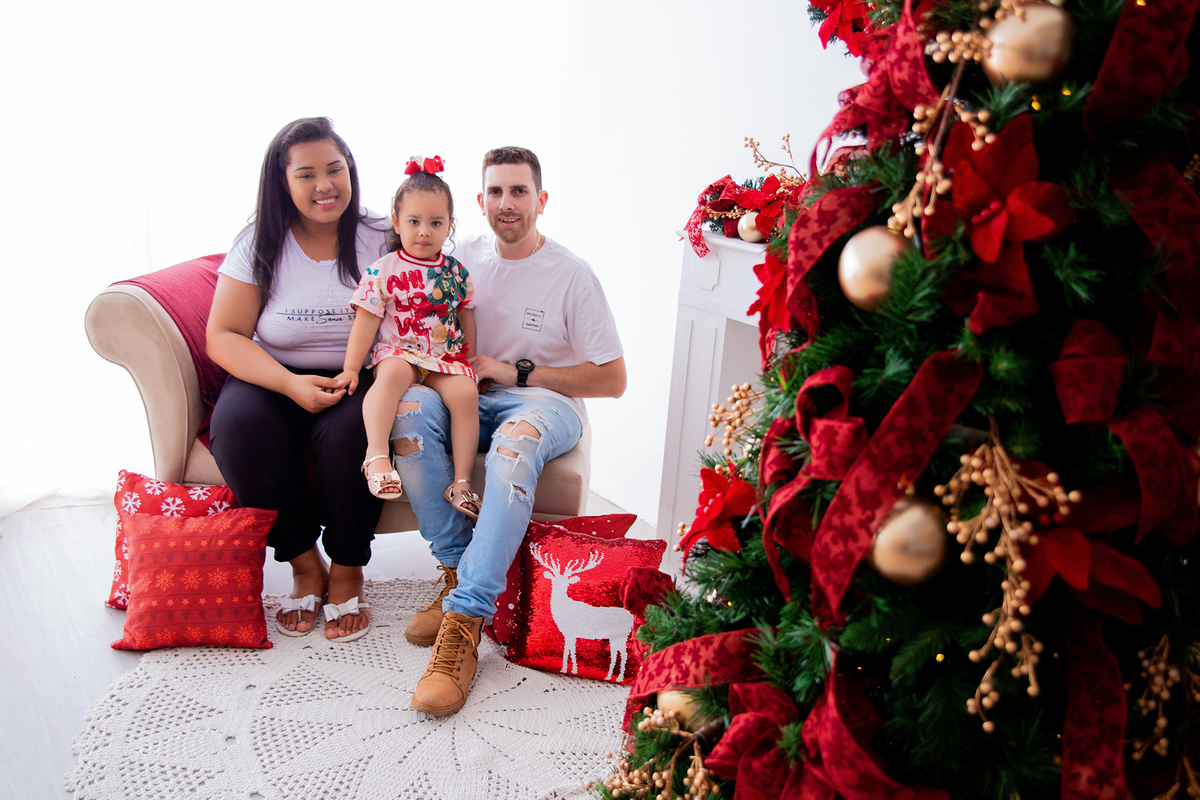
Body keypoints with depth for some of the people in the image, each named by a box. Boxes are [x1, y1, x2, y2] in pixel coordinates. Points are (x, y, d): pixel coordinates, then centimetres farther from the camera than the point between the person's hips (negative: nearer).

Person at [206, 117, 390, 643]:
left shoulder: (382, 242, 1)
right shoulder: (259, 247, 2)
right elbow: (222, 338, -3)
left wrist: (373, 377, -22)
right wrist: (292, 384, -20)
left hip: (360, 383, -1)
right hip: (277, 380, 2)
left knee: (348, 430, -34)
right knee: (238, 424, -30)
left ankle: (347, 573, -10)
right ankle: (305, 565, -9)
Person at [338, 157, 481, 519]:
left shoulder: (456, 272, 8)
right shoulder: (384, 270, -2)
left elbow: (466, 318, 18)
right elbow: (366, 321, -2)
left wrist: (471, 361, 17)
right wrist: (351, 368, -5)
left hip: (447, 355, 3)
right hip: (398, 351, -3)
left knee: (466, 393, -24)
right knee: (393, 374, -37)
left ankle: (462, 480, -20)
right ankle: (377, 455, -41)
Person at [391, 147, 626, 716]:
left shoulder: (571, 275, -5)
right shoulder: (464, 257, 7)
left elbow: (613, 380, -6)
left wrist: (514, 371, -12)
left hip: (546, 399, -4)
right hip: (469, 392, 4)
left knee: (516, 442, -39)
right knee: (409, 407, -30)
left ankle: (465, 617, -40)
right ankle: (457, 570, -23)